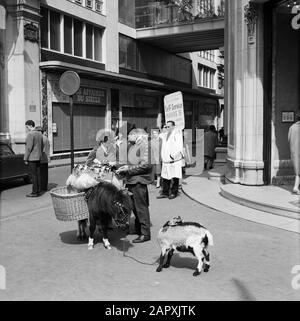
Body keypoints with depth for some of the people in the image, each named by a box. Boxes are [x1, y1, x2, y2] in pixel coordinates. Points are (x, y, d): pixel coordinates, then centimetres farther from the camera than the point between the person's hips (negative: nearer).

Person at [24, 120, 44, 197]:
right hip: (38, 158, 8)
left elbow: (29, 147, -18)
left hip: (31, 158, -8)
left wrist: (25, 159, -13)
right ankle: (39, 191, 13)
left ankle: (35, 192, -1)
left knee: (34, 175, -5)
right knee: (38, 174, 9)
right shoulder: (40, 134, 11)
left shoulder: (30, 134, -15)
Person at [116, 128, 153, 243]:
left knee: (141, 207, -3)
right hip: (132, 180, 9)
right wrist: (124, 169, 8)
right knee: (134, 206, 16)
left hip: (139, 180, -9)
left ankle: (145, 234, 4)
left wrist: (129, 168, -16)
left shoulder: (144, 144, -12)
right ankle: (138, 229, 30)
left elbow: (145, 164, -20)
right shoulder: (132, 145, 16)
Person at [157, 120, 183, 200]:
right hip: (166, 160, 6)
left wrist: (173, 156, -19)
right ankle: (165, 193, 15)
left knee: (175, 178, 1)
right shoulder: (165, 135, 16)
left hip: (175, 160, -6)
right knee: (165, 177, 8)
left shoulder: (177, 134, -5)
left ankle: (174, 193, 10)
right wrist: (163, 157, 11)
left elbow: (179, 147, -12)